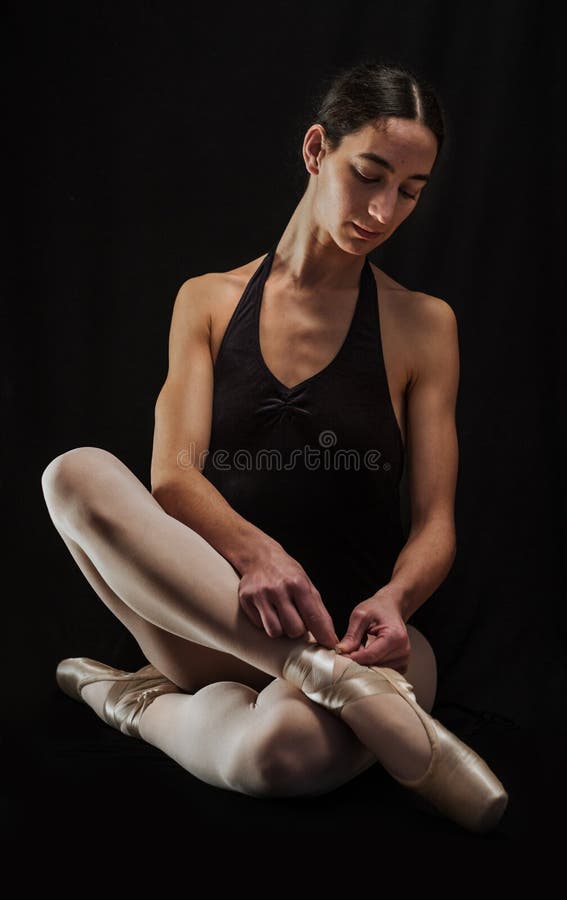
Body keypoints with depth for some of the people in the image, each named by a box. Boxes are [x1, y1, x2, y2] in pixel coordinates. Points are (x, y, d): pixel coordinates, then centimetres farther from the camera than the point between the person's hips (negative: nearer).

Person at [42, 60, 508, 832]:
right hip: (222, 619, 2)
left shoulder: (424, 326, 4)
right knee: (77, 473, -26)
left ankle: (141, 702, -5)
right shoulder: (210, 302, 6)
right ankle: (336, 684, -31)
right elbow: (173, 474, -7)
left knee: (282, 750, -39)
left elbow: (436, 524, -1)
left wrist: (394, 599, -25)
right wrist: (251, 551, -30)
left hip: (359, 632, -2)